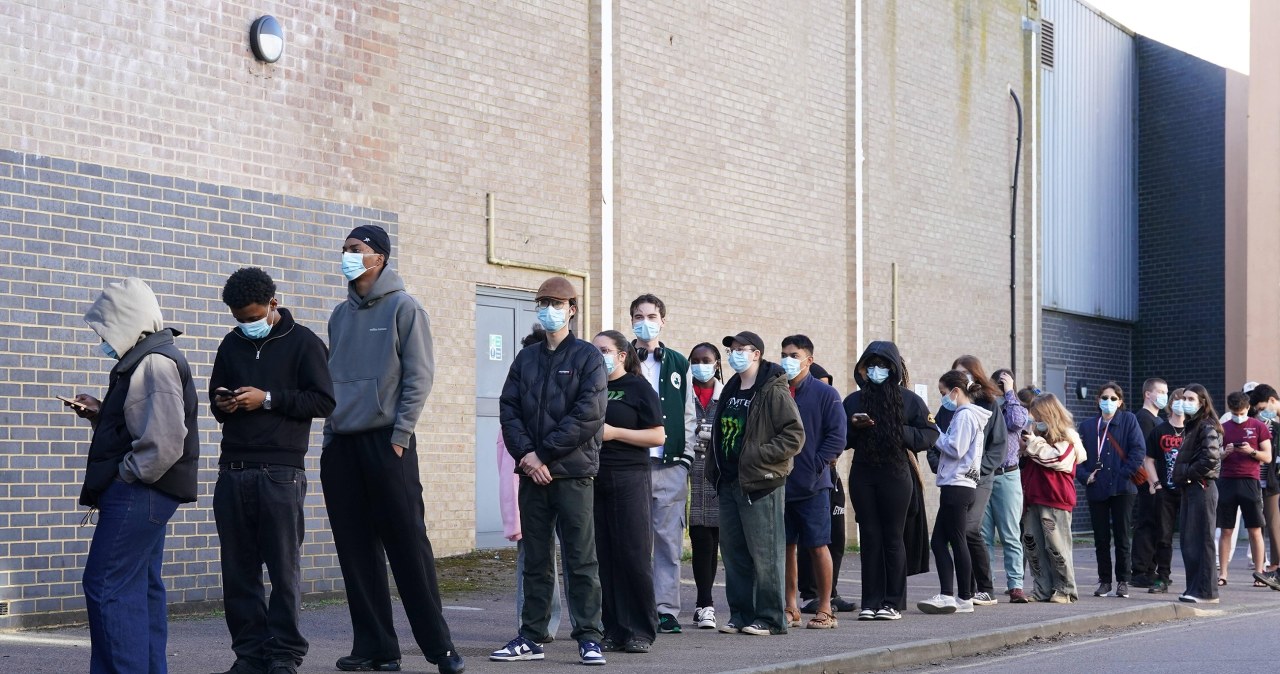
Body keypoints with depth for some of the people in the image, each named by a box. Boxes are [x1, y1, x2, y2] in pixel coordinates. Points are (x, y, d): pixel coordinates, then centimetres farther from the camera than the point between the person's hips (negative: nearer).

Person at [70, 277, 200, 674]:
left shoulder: (154, 362, -16)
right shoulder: (147, 360, 17)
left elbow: (164, 440, -24)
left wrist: (125, 476, -16)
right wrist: (100, 413, 11)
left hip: (138, 493, -11)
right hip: (145, 495, 11)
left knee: (106, 586, -9)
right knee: (143, 589, 13)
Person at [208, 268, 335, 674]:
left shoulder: (303, 342, 1)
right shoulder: (232, 345, 17)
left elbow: (324, 401, -6)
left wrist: (268, 399, -13)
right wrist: (221, 405, 3)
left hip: (280, 473, -5)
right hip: (232, 473, 5)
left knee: (283, 569, -3)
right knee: (238, 570, 4)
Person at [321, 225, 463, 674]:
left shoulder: (403, 308, -2)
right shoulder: (340, 315, 15)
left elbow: (419, 376, -7)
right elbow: (331, 377, 18)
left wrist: (399, 435, -13)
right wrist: (331, 429, 8)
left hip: (387, 443, -6)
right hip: (341, 446, 6)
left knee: (408, 545, -6)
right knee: (356, 550, 4)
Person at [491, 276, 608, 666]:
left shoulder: (587, 356, 0)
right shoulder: (526, 358, 14)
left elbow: (588, 414, -11)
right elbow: (508, 409, 6)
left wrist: (544, 454, -13)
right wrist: (526, 452, -10)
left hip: (573, 472, -4)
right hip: (532, 473, 4)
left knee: (580, 559, -2)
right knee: (536, 559, 8)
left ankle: (589, 637, 2)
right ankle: (532, 637, 13)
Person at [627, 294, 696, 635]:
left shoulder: (678, 364, 13)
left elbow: (689, 415, 14)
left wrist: (685, 456, 6)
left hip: (670, 466, 2)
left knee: (669, 540, 2)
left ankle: (666, 610, 7)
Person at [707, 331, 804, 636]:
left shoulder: (774, 392, -9)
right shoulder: (730, 392, 17)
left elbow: (795, 435, -14)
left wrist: (759, 455, -19)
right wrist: (714, 469, 16)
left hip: (760, 484, -8)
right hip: (729, 483, 8)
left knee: (764, 553, -5)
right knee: (733, 552, 10)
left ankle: (769, 618, 1)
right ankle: (740, 614, 17)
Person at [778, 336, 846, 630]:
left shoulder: (824, 394, -2)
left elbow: (837, 437, -7)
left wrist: (815, 467, -11)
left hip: (812, 486, -4)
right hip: (779, 485, 4)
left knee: (818, 546, 0)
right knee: (786, 546, 8)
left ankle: (825, 609, 8)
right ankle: (791, 608, 16)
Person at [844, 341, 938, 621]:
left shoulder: (908, 399, 5)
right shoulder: (853, 400, 13)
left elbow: (930, 433, 1)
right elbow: (840, 438, 13)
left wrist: (899, 433, -13)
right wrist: (853, 427, -7)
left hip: (896, 474, -3)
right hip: (862, 475, 3)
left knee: (894, 537, 0)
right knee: (869, 538, 2)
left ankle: (893, 603, 4)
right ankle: (870, 602, 5)